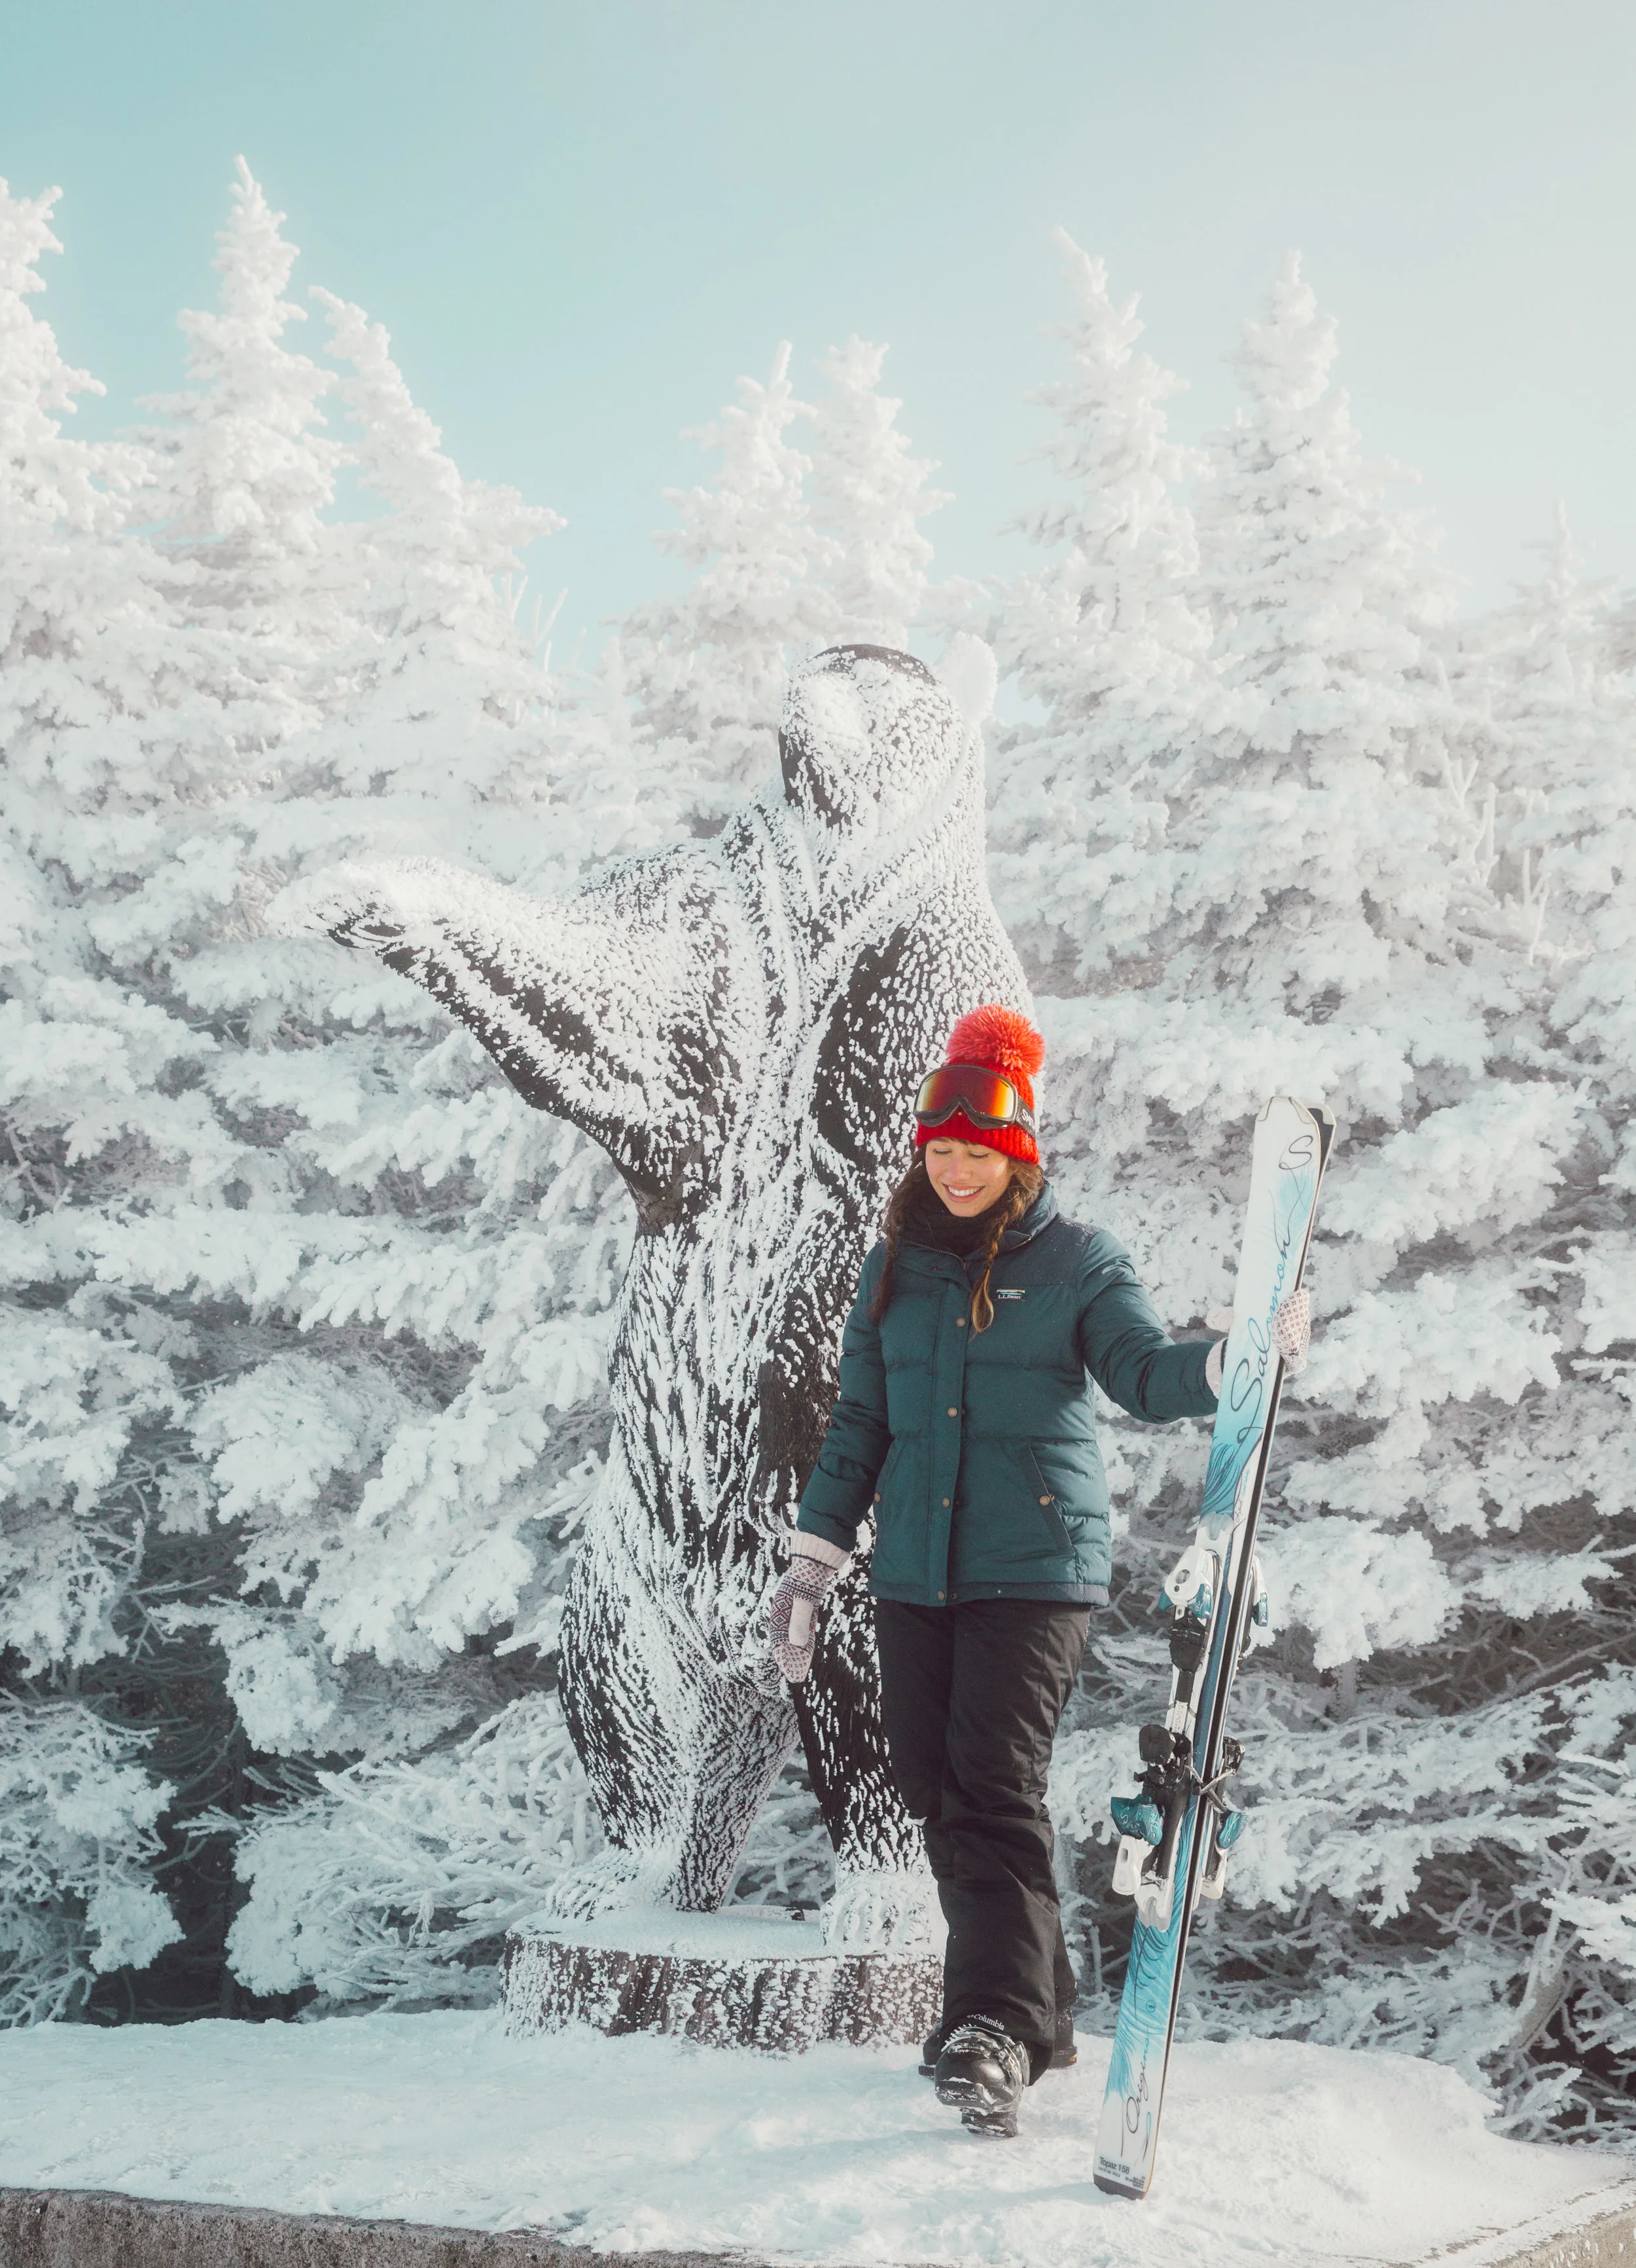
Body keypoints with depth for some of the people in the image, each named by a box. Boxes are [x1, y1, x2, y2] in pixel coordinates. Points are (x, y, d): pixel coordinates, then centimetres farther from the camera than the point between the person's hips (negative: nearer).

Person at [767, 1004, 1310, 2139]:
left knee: (997, 1787, -15)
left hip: (1038, 1566, -5)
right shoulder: (897, 1264, 13)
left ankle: (997, 2033, -16)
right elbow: (859, 1421, 17)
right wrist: (814, 1559, 14)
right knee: (936, 1792, 6)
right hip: (915, 1570, 5)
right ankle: (1037, 2003, 19)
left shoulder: (1078, 1260, 1)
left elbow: (1146, 1372, -9)